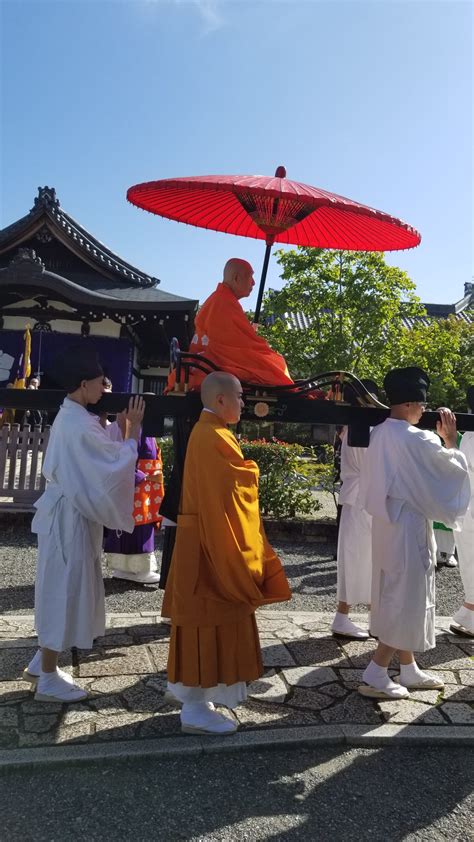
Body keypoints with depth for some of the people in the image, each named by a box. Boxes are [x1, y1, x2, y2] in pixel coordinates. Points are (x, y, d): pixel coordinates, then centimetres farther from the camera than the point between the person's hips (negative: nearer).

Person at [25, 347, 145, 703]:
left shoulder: (69, 416, 9)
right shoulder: (80, 424, -23)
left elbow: (99, 450, 14)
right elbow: (117, 461, -21)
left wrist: (121, 423, 8)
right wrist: (133, 428, -10)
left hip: (66, 510, 10)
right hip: (71, 517, -10)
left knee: (60, 587, 20)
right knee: (65, 589, 1)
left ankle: (42, 662, 35)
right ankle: (48, 680, 15)